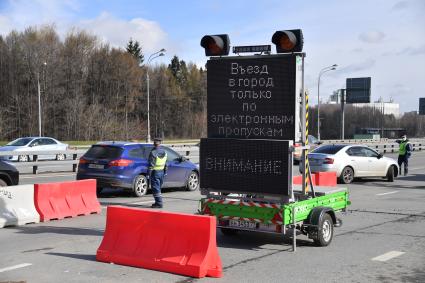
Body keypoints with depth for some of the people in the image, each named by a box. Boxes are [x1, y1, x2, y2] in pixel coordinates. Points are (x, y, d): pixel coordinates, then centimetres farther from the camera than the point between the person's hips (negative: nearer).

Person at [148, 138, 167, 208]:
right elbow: (165, 163, 14)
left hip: (155, 172, -8)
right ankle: (158, 202, 25)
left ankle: (159, 203, -5)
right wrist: (165, 172, 21)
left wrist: (148, 174, -14)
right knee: (158, 188, 18)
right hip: (161, 172, 8)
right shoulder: (164, 152, 7)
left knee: (156, 188, -4)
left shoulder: (153, 152, -17)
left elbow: (151, 165, -18)